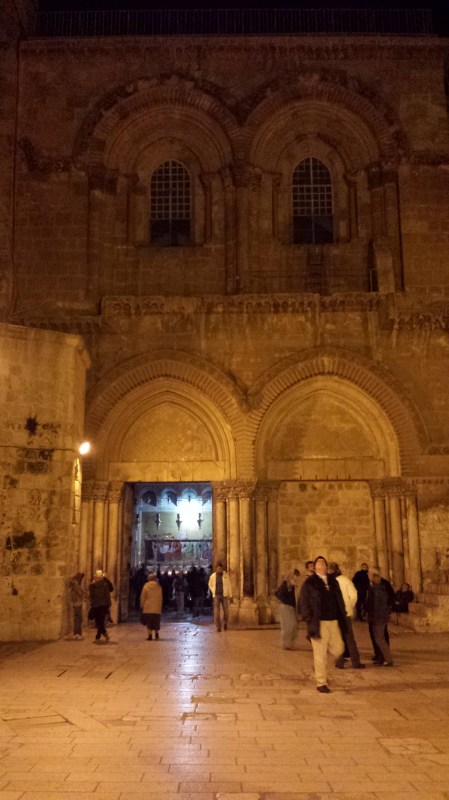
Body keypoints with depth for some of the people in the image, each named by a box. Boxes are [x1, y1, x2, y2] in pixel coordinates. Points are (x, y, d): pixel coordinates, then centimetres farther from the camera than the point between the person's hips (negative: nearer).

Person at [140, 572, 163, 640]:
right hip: (157, 607, 2)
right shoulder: (159, 586, 0)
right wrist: (160, 606, 13)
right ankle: (156, 633, 22)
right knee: (156, 621, 16)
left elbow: (143, 596, -1)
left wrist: (142, 605, 10)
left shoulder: (146, 586, -5)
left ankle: (150, 635, -5)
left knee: (148, 621, 3)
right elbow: (160, 597, 5)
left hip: (147, 607, -2)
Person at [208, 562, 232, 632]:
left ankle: (225, 623, 29)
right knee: (216, 612, -8)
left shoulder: (226, 575, -3)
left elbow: (229, 586, 1)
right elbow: (210, 585, 14)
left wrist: (230, 596, 0)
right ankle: (218, 627, 2)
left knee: (226, 611, 0)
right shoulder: (213, 576, -2)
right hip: (216, 596, 0)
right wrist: (213, 592, 1)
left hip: (224, 595, 0)